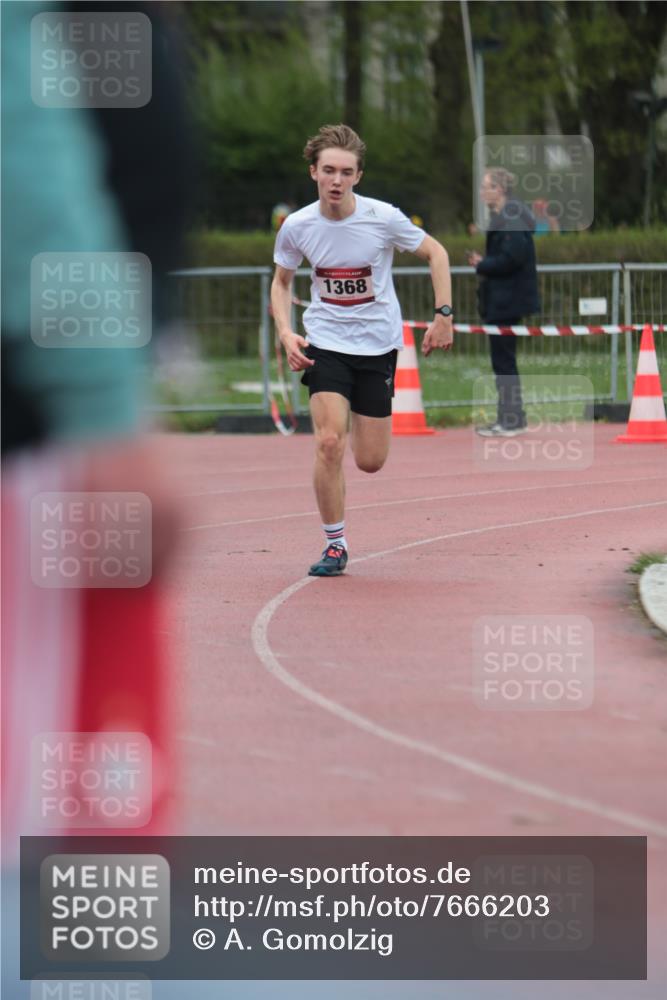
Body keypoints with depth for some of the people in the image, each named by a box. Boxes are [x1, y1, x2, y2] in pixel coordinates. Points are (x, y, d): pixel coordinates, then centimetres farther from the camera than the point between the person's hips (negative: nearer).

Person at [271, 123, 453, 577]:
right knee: (329, 443, -19)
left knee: (371, 462, 3)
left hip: (378, 342, 0)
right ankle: (335, 545, -3)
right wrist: (286, 333, -7)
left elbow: (436, 253, 0)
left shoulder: (383, 218, -15)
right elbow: (281, 283, 8)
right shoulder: (296, 226, -9)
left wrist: (444, 314, -7)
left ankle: (361, 419, 42)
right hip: (326, 343, 0)